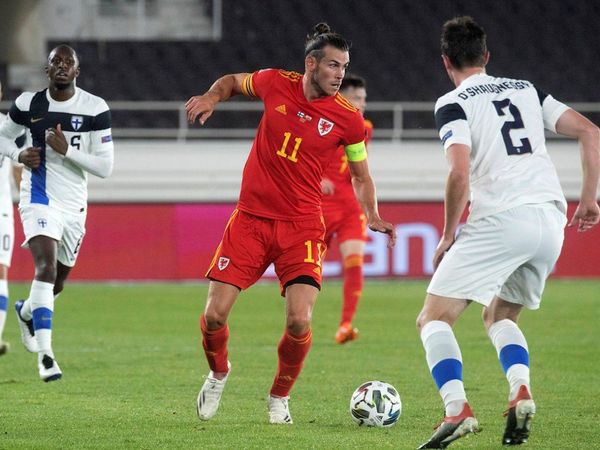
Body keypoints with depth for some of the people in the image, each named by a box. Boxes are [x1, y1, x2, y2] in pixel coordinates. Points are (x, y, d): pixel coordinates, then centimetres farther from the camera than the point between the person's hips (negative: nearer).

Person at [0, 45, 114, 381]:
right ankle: (45, 354, -27)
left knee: (58, 281, 17)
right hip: (40, 199, -3)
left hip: (74, 205, 3)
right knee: (46, 266, -24)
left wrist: (66, 150, -21)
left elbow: (105, 167, -8)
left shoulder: (95, 110, -7)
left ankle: (27, 312, 52)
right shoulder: (28, 104, -3)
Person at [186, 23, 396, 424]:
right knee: (214, 315, -3)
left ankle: (280, 398, 11)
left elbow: (361, 176, 8)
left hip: (301, 225, -1)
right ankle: (219, 374, 30)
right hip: (251, 217, 1)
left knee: (300, 322, -16)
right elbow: (233, 82, 19)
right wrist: (212, 97, -2)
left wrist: (373, 217, -7)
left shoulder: (348, 118, -6)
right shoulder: (275, 83, -4)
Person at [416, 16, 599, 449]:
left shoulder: (453, 104, 1)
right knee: (500, 316, 25)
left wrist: (449, 235, -1)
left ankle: (457, 409, -20)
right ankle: (521, 392, -2)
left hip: (500, 219, -6)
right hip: (551, 222, 6)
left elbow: (460, 174, -13)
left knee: (434, 319, 2)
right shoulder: (526, 90, 20)